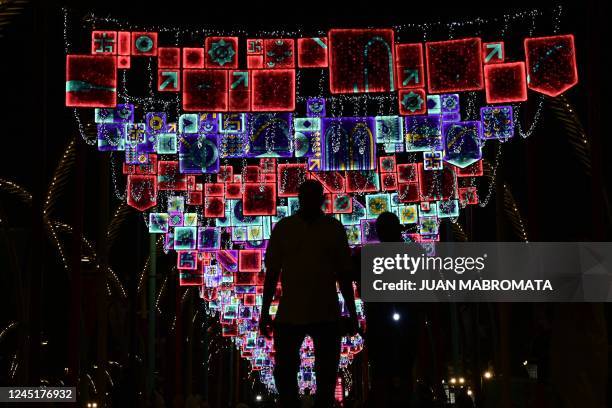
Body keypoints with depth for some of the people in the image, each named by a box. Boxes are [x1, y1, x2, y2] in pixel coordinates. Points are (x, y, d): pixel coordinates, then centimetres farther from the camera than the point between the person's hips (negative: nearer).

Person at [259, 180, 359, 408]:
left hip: (327, 314, 0)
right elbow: (272, 273, 4)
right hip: (289, 314, 0)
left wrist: (352, 312, 5)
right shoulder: (283, 228, 3)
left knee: (327, 375, 8)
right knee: (284, 373, 6)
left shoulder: (334, 228, 4)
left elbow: (343, 274, 6)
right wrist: (264, 312, 2)